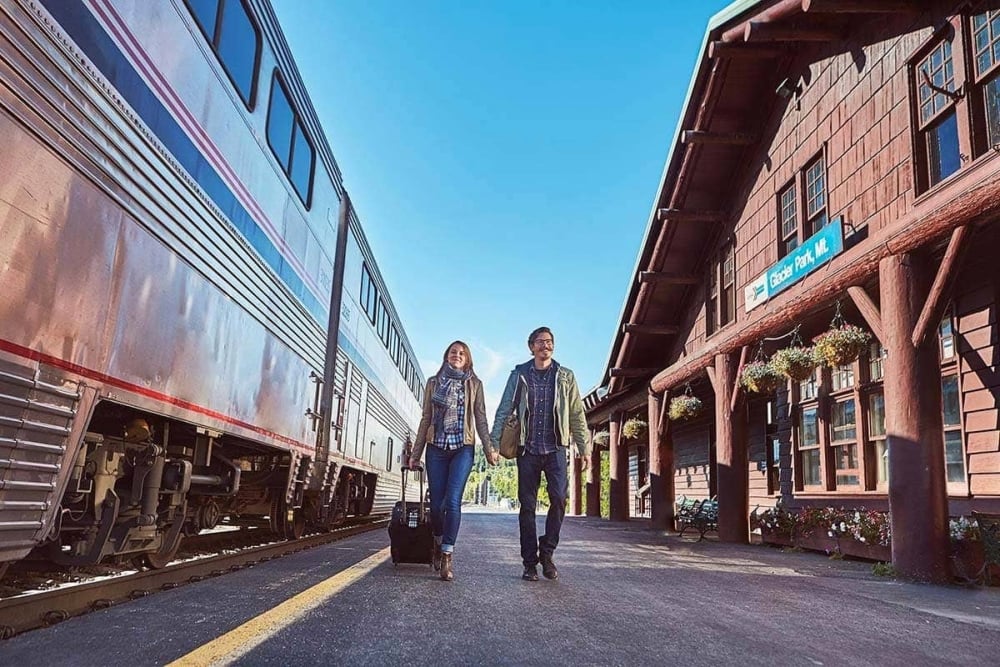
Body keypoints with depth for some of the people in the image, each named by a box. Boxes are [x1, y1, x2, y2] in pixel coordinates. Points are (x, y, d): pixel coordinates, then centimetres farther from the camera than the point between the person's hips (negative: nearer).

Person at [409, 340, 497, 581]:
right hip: (436, 448, 2)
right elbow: (426, 419, 14)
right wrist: (416, 453, 10)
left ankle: (447, 556, -10)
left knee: (452, 501, -15)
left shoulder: (474, 384, 9)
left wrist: (489, 449, -5)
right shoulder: (433, 383, 14)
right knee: (436, 503, 1)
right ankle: (438, 543, 27)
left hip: (463, 448, -2)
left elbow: (481, 419, 6)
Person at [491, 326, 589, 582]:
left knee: (559, 498, -15)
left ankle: (546, 553, 4)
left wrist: (583, 447, 4)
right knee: (527, 506, 2)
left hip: (556, 448, 0)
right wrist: (494, 443, -4)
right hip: (528, 449, 0)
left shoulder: (565, 376, 9)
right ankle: (530, 563, 10)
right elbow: (503, 411, 6)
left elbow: (577, 414, 10)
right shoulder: (519, 375, 8)